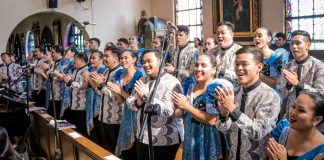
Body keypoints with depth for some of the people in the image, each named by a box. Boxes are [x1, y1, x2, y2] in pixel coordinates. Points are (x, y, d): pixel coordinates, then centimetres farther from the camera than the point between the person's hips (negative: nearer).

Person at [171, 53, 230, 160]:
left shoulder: (216, 89, -14)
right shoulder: (190, 86, 4)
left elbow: (212, 120, -23)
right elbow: (178, 115, 11)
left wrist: (186, 106, -21)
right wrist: (180, 107, -11)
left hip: (209, 144, -5)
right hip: (190, 141, 6)